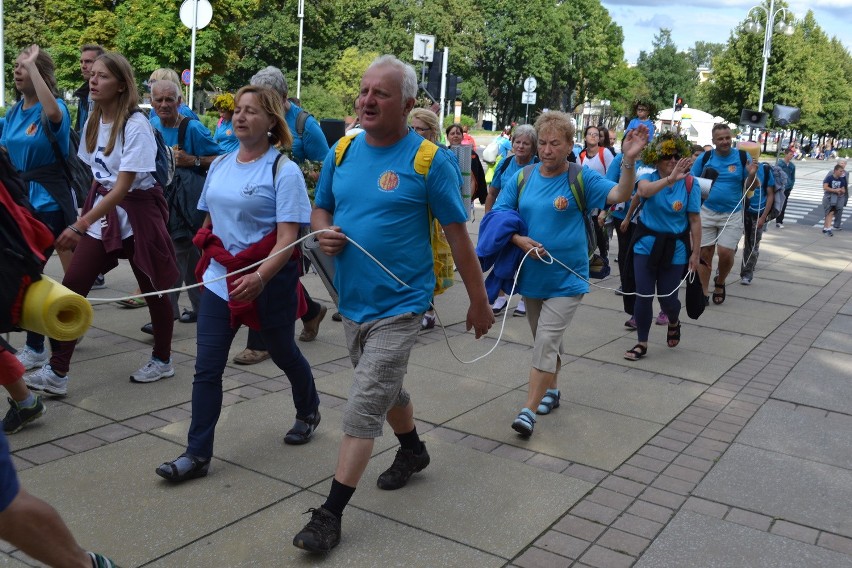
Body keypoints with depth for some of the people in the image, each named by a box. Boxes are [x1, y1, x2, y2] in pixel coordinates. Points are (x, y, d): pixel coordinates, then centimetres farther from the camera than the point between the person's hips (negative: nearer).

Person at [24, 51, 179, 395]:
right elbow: (94, 174, 15)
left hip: (136, 212, -6)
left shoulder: (135, 126, -18)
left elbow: (122, 187, -23)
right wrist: (85, 221, 15)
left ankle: (162, 360, 27)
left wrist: (80, 225, -28)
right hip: (101, 211, 6)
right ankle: (57, 372, 0)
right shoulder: (93, 122, 5)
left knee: (152, 288, 8)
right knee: (71, 286, -4)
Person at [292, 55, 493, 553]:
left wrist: (480, 302, -5)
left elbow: (458, 235, -9)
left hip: (398, 306, -6)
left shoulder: (429, 160, -13)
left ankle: (330, 515, 2)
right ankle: (413, 451, 50)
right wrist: (324, 232, -9)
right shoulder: (342, 152, 3)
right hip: (353, 302, 6)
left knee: (363, 409, -8)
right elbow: (321, 210, 15)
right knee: (386, 388, 24)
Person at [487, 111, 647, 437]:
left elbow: (620, 196, -21)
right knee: (546, 340, 19)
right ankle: (550, 390, 39)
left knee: (546, 342, -11)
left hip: (566, 278, -4)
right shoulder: (522, 178, 2)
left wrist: (629, 160, -37)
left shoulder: (581, 178, -7)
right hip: (531, 274, 4)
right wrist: (520, 240, -17)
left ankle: (528, 410, -8)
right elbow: (499, 217, 1)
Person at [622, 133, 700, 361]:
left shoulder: (690, 184, -8)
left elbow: (695, 220, -4)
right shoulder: (649, 178, -9)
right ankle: (642, 343, 17)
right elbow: (643, 191, -36)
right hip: (646, 245, 0)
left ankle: (674, 323, 43)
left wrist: (695, 253, -5)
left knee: (667, 298, 7)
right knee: (643, 297, -1)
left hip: (675, 249, 0)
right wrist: (670, 179, -51)